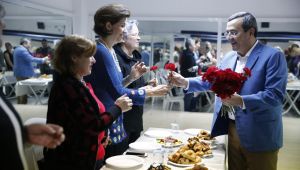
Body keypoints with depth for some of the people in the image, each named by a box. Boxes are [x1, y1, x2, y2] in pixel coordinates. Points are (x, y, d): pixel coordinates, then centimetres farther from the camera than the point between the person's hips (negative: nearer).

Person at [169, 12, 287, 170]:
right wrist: (185, 82, 0)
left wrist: (241, 101, -34)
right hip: (232, 128, 6)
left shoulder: (273, 56, -14)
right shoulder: (229, 57, 9)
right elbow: (211, 80, 15)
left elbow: (275, 95, -22)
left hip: (259, 135, -6)